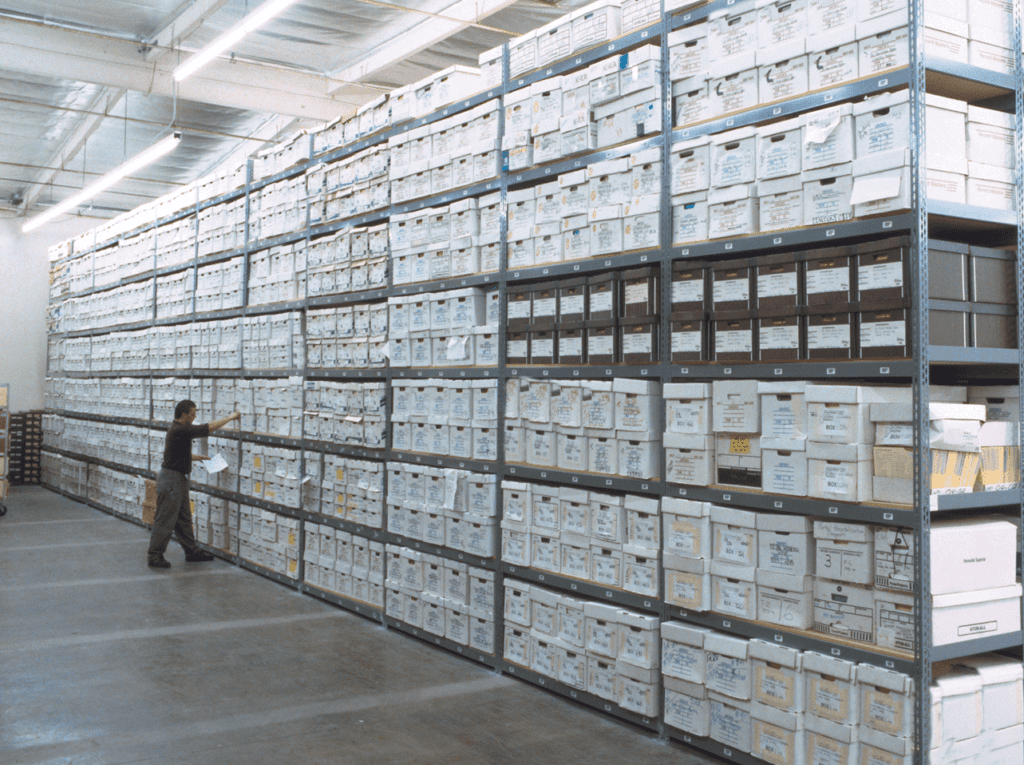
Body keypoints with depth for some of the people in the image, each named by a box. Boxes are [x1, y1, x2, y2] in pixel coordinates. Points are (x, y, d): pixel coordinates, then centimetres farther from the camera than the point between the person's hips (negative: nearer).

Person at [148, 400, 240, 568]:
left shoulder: (178, 429, 11)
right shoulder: (180, 430, -21)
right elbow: (209, 428, -22)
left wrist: (194, 457, 19)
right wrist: (230, 417, -14)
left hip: (179, 480, 10)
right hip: (171, 480, -10)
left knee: (184, 519, 16)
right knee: (165, 521, -4)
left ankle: (193, 551, 24)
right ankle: (155, 557, 3)